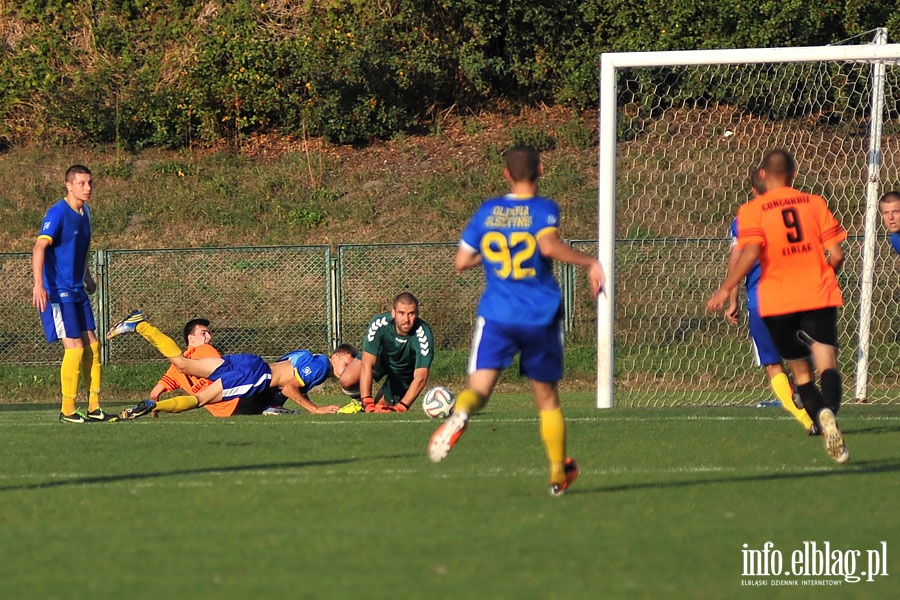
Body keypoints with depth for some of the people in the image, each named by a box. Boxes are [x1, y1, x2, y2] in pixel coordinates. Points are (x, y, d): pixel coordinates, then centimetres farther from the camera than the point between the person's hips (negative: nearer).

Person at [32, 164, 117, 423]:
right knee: (74, 347, -11)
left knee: (92, 345, 7)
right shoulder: (58, 213, -15)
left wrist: (87, 278, 32)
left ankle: (93, 409, 14)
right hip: (58, 292, -8)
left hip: (77, 291, 8)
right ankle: (67, 411, -2)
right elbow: (40, 247, -27)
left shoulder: (84, 212, 11)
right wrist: (38, 284, -38)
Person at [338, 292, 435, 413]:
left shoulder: (424, 334, -38)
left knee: (380, 410, -5)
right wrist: (367, 403, -44)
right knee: (347, 381, -23)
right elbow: (367, 363, -38)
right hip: (380, 356, 0)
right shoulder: (379, 323, -36)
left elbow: (420, 378, -38)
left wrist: (401, 408, -47)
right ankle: (362, 402, 11)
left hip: (404, 370, 0)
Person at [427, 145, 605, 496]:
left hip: (496, 316, 1)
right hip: (541, 317, -1)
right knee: (547, 397, 15)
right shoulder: (543, 209, -3)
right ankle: (558, 473, 23)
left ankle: (461, 412, -44)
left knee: (479, 388, -8)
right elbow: (548, 245, -24)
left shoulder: (487, 211, 7)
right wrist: (590, 262, -14)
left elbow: (461, 263, 11)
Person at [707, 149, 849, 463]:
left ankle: (829, 434, 5)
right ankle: (828, 412, -42)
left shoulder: (752, 210, -2)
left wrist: (725, 290, -7)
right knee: (826, 363, -13)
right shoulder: (815, 203, 5)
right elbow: (835, 253, 2)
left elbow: (750, 254, -16)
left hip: (778, 301, 0)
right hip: (819, 296, 0)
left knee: (800, 371, 14)